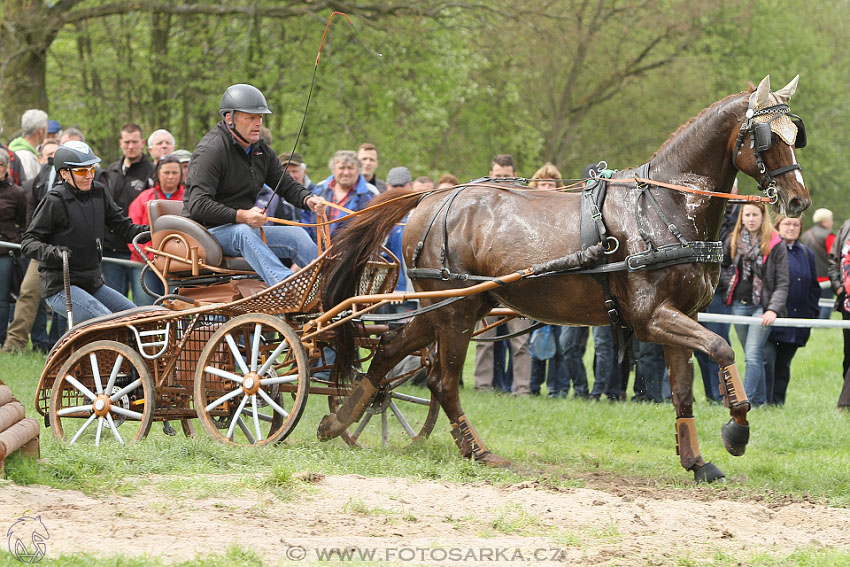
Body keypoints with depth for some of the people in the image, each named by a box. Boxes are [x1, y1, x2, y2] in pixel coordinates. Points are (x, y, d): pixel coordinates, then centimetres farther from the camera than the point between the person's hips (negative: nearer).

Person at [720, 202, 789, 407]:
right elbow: (721, 265, 24)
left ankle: (746, 400, -15)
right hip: (740, 304, 5)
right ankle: (760, 399, 20)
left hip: (762, 306, -5)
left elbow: (782, 283, -9)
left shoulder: (775, 245, -7)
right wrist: (730, 282, 5)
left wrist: (773, 310, -19)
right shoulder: (733, 241, 6)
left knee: (752, 355, -13)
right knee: (753, 356, 12)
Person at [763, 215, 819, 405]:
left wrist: (811, 313, 8)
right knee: (766, 360, -14)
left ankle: (778, 402, 15)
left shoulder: (807, 254, 16)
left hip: (796, 321, 4)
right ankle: (763, 402, -11)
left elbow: (814, 288, 20)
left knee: (783, 364, 9)